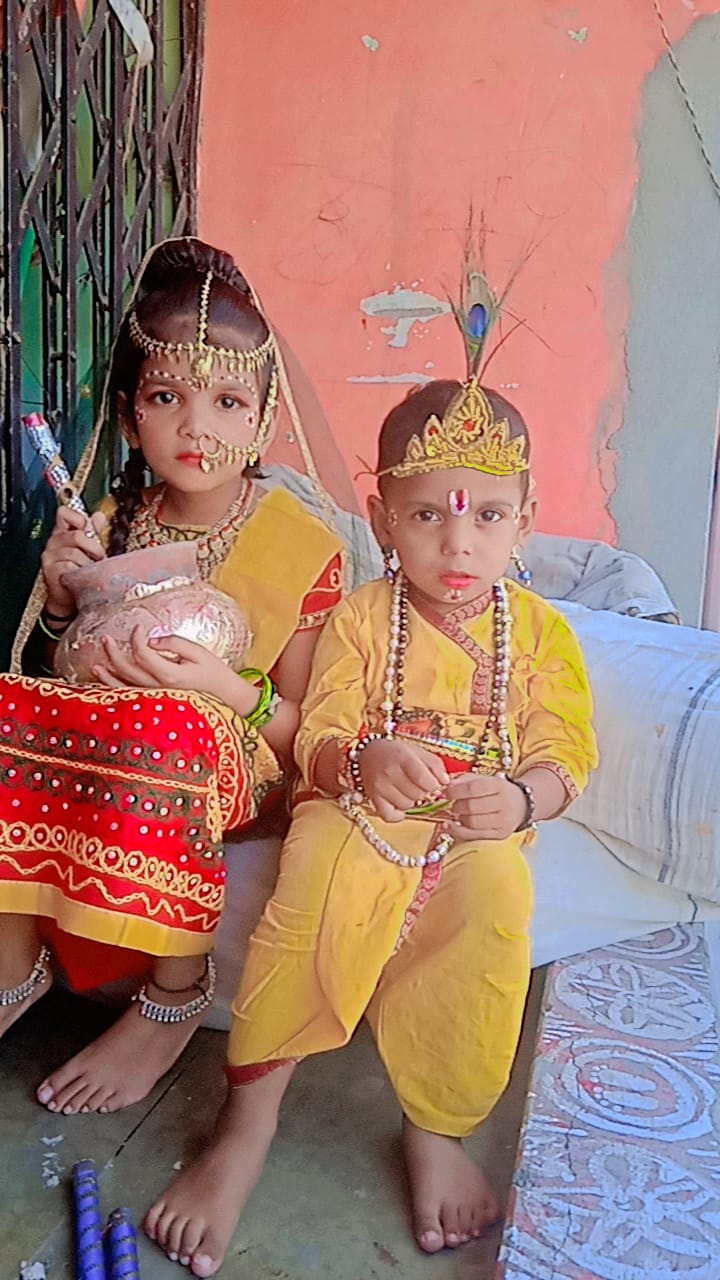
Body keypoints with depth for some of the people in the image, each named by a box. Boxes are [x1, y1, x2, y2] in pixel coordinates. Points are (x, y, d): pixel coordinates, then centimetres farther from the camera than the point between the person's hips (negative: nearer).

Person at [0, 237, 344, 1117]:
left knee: (174, 729, -38)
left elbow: (305, 728, -7)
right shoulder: (112, 523, 3)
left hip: (239, 768, -4)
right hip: (98, 728, 5)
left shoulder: (303, 546, -9)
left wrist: (228, 690, -26)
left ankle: (175, 997, -14)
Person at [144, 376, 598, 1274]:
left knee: (493, 907, -31)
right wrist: (366, 760, -28)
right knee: (315, 885, -32)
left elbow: (563, 759, 0)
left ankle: (436, 1128, -5)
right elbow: (316, 743, -4)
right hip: (355, 813, 0)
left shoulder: (541, 633, 3)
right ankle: (248, 1119, -12)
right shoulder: (359, 618, -1)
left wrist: (520, 799, -23)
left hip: (479, 830, 1)